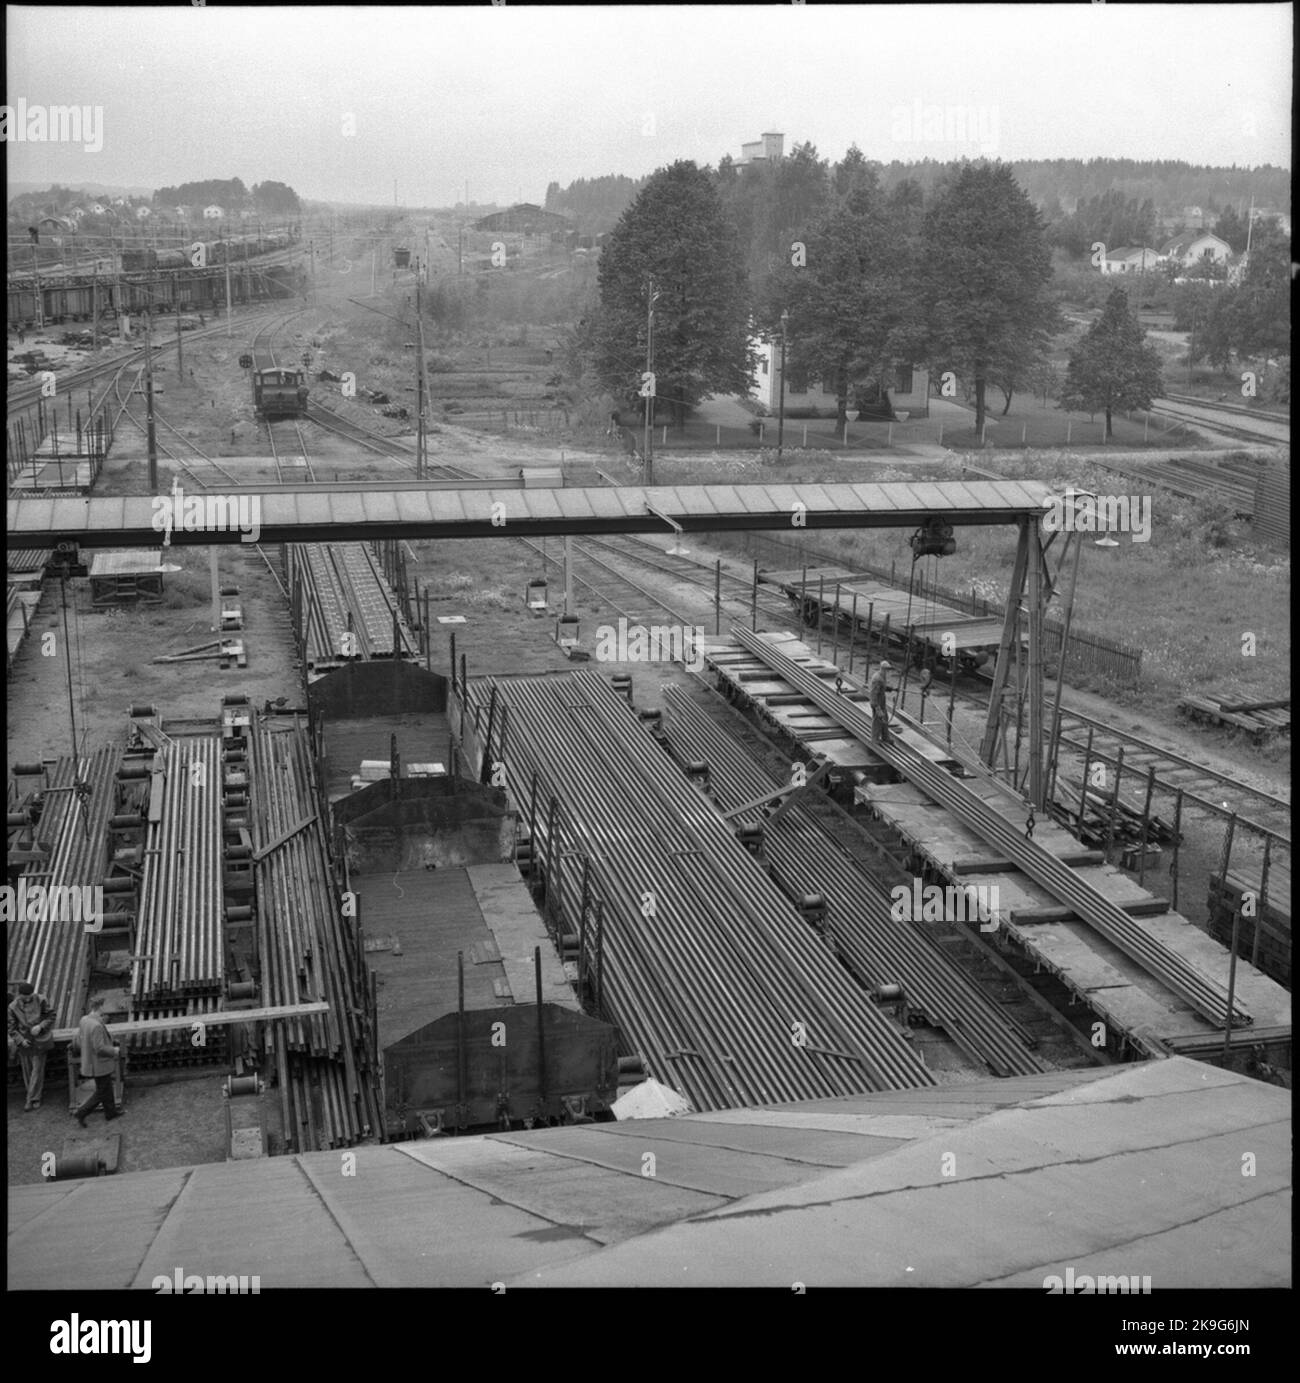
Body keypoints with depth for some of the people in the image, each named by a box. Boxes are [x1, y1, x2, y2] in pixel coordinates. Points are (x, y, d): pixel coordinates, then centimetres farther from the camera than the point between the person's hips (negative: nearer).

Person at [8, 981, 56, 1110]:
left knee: (37, 1069, -2)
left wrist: (40, 1026, -20)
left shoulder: (41, 1001, -12)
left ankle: (32, 1099, 5)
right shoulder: (13, 1007, -9)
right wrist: (20, 1040, -16)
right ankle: (35, 1096, 24)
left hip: (39, 1041, -2)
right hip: (24, 1041, 2)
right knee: (27, 1070, 9)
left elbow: (51, 1017, -4)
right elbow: (11, 1028, -3)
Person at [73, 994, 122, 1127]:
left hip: (91, 1061, 9)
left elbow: (79, 1042, 5)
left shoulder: (84, 1020, -4)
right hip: (100, 1065, -9)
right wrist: (115, 1051, -12)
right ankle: (81, 1114, 12)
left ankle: (110, 1112, 36)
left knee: (107, 1088, 23)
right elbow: (100, 1049, -28)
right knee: (101, 1093, 9)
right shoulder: (96, 1026, -32)